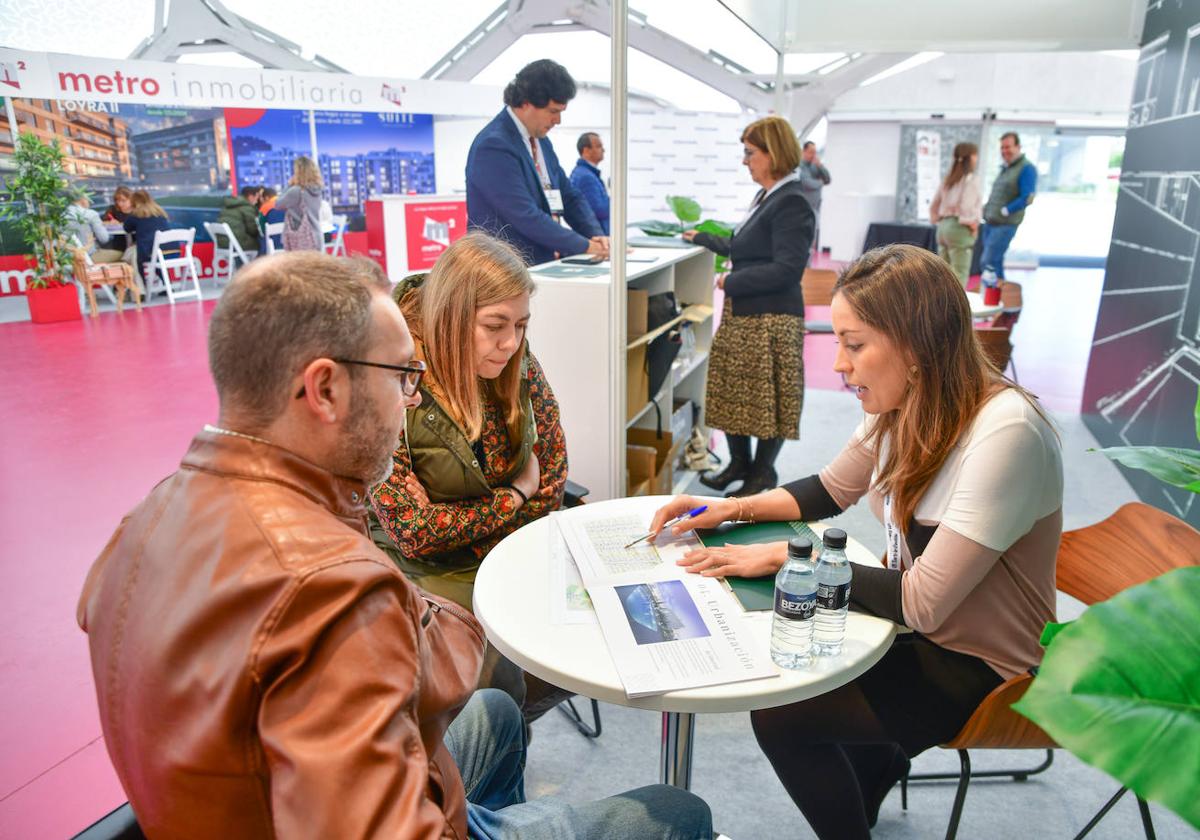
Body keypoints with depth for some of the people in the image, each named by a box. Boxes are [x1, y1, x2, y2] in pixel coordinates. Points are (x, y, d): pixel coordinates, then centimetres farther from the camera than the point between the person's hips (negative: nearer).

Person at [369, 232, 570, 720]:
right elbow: (412, 529, -20)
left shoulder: (516, 361, -8)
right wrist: (513, 497, -11)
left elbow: (553, 463, 3)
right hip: (425, 568, -5)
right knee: (501, 688, -18)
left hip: (513, 553, 6)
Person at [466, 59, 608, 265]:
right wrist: (585, 246, -13)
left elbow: (569, 196, 18)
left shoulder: (541, 141, 15)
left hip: (543, 264, 8)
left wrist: (596, 235, 1)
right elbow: (525, 217, -19)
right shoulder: (494, 146, -14)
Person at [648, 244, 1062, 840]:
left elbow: (922, 604, -30)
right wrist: (733, 508, -7)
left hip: (981, 665, -7)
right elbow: (830, 489, 7)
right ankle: (885, 755, 34)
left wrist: (783, 556, -25)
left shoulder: (1004, 432, -31)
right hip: (919, 622, 7)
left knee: (780, 717, -11)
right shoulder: (902, 404, -8)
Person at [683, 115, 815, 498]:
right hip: (741, 315, 10)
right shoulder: (767, 198, 14)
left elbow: (786, 269, -22)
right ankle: (740, 463, 32)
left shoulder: (791, 204, -15)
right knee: (734, 391, 16)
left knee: (767, 398, 4)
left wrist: (731, 282, -17)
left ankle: (763, 473, 20)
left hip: (771, 320, -9)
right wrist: (702, 239, 34)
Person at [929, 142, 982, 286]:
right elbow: (967, 206, -20)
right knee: (959, 276, -5)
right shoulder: (971, 178, -8)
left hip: (944, 226, 8)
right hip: (960, 228, -8)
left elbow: (933, 205, 16)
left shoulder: (948, 179, 15)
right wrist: (972, 224, -7)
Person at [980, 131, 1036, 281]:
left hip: (1005, 224, -9)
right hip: (991, 222, 9)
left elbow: (1027, 198, -18)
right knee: (995, 262, 14)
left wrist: (1004, 211, -18)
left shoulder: (1027, 169, -8)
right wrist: (987, 209, 8)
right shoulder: (1005, 168, 18)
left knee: (988, 263, -14)